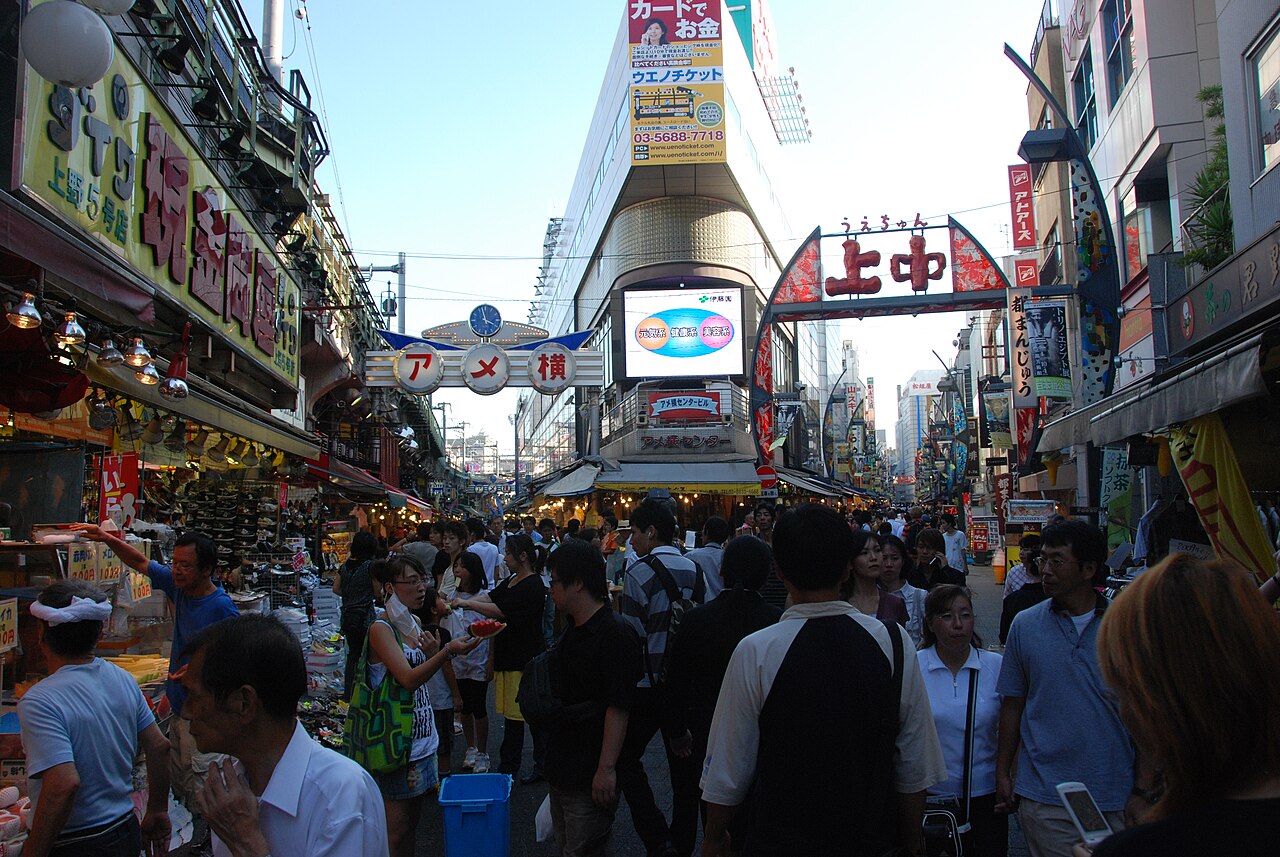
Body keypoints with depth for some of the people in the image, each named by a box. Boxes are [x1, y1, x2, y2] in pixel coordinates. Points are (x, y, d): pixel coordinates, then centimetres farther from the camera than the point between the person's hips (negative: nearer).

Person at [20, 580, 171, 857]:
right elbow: (159, 747, 3)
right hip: (126, 832, 5)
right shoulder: (123, 679, -3)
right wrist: (157, 812, 15)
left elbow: (64, 785, -30)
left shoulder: (39, 702, -21)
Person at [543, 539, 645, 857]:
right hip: (561, 768, 9)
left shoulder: (615, 635, -20)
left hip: (591, 775, -9)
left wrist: (607, 768, -25)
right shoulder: (572, 631, 10)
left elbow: (619, 707, -24)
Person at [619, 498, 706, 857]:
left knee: (627, 757, 10)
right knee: (684, 767, 13)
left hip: (648, 683, -5)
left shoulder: (639, 572, -15)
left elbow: (633, 635, -13)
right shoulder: (694, 569, 2)